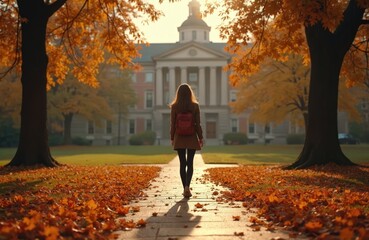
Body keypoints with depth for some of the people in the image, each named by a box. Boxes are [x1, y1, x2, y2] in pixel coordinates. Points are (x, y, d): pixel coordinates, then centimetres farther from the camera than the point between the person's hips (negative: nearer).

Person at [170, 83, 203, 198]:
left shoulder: (174, 107, -5)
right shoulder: (195, 106, -5)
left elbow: (172, 124, -2)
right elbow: (197, 124, -4)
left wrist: (172, 138, 8)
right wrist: (200, 138, 4)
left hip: (179, 138, 0)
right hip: (192, 138, 0)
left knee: (182, 163, 7)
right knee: (190, 163, 5)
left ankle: (185, 188, 9)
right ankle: (187, 186, -13)